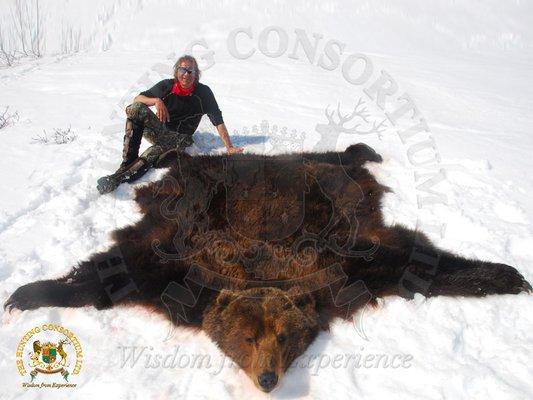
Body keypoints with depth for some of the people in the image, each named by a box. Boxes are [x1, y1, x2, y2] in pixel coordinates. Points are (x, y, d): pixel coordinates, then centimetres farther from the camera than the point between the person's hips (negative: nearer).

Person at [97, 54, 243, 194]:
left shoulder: (203, 92, -7)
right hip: (159, 130, 3)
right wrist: (156, 101, -23)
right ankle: (128, 162, -33)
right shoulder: (167, 86, -2)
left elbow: (219, 121, -8)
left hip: (179, 137, -3)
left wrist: (230, 148, -16)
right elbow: (137, 99, -2)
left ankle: (120, 177, -45)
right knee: (137, 108, -25)